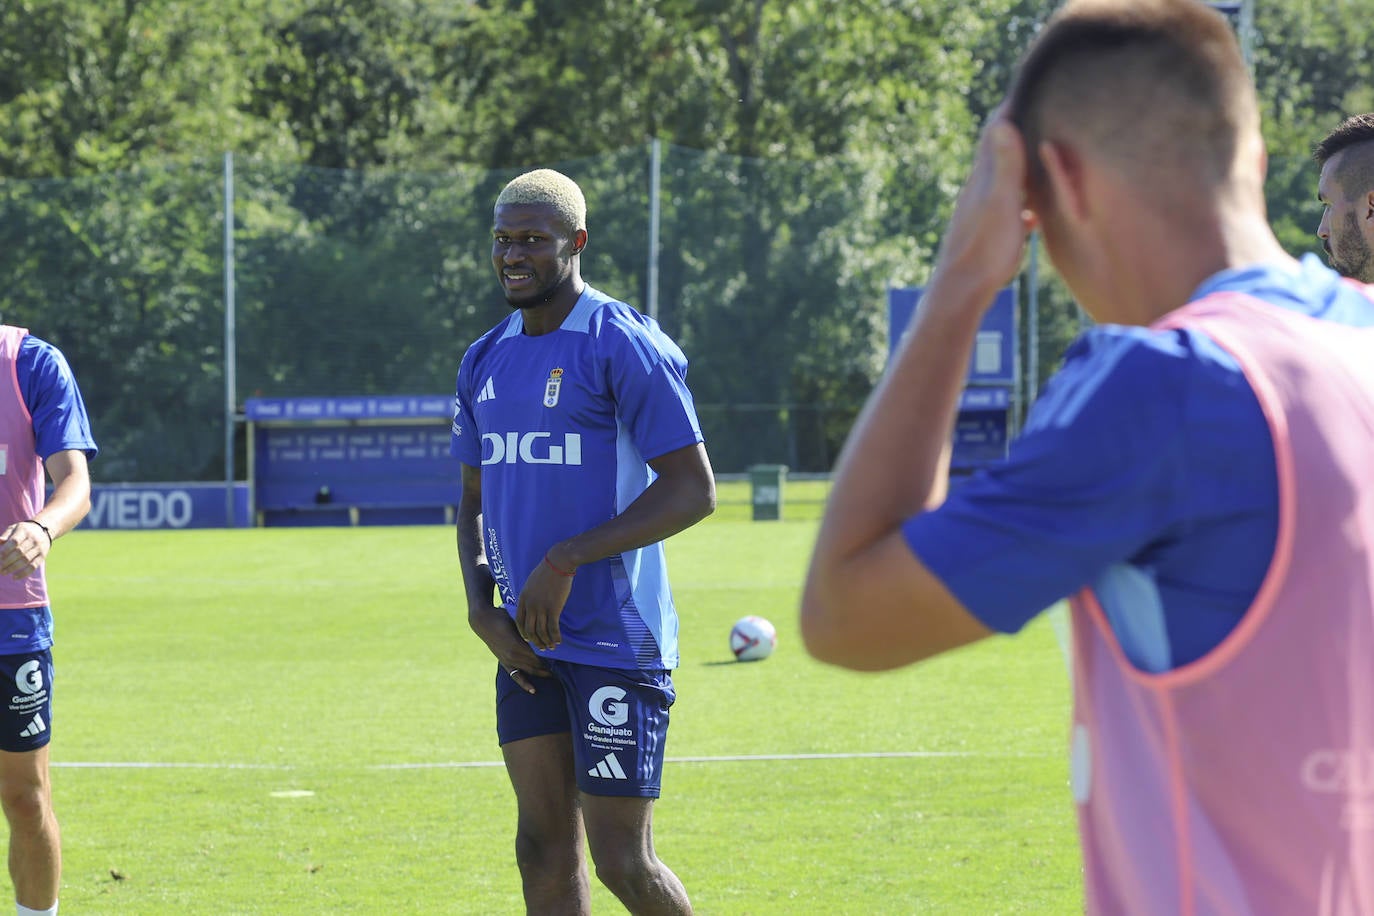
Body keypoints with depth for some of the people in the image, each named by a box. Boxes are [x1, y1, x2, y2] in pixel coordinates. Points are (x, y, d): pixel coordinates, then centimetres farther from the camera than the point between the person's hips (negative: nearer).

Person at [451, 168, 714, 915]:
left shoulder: (624, 347, -11)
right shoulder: (485, 362, 13)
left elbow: (693, 490, -16)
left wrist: (568, 559, -21)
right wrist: (480, 606, 2)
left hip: (616, 645, -7)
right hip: (530, 642, 7)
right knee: (545, 846, 5)